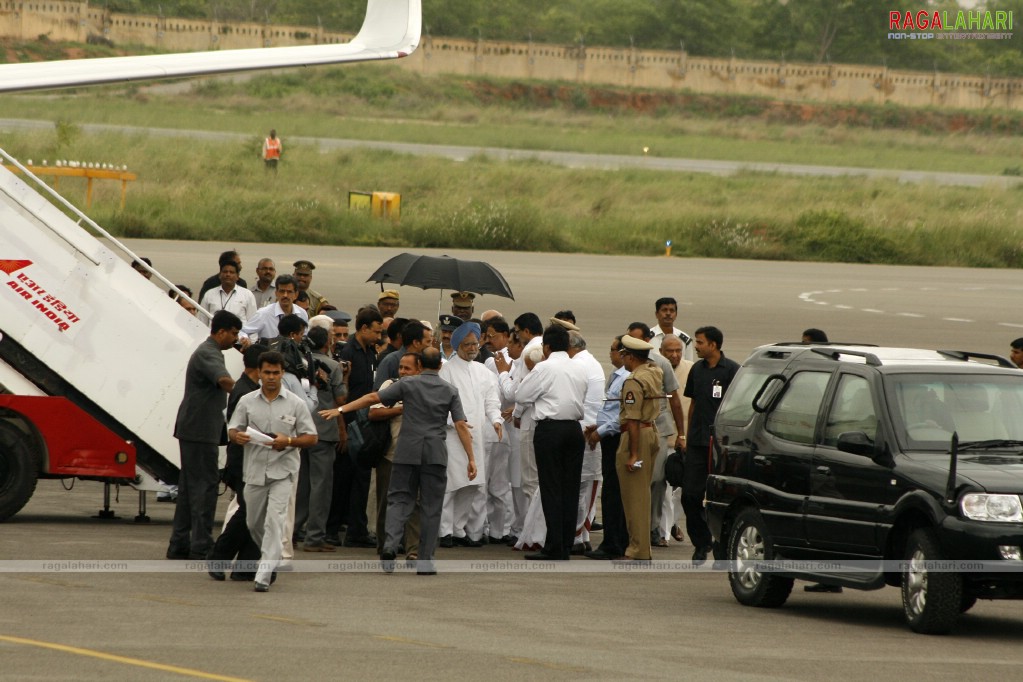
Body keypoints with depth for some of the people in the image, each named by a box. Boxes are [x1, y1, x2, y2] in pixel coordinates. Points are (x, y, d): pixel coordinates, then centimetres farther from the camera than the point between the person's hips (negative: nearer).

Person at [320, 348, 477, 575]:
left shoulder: (408, 384, 1)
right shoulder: (450, 391, 4)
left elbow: (373, 398, -1)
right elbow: (461, 425, -3)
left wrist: (341, 409, 4)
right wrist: (471, 459, -1)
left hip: (407, 452, 0)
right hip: (435, 454, 0)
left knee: (399, 499, 5)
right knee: (431, 506, 5)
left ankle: (390, 544, -19)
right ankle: (425, 561, 3)